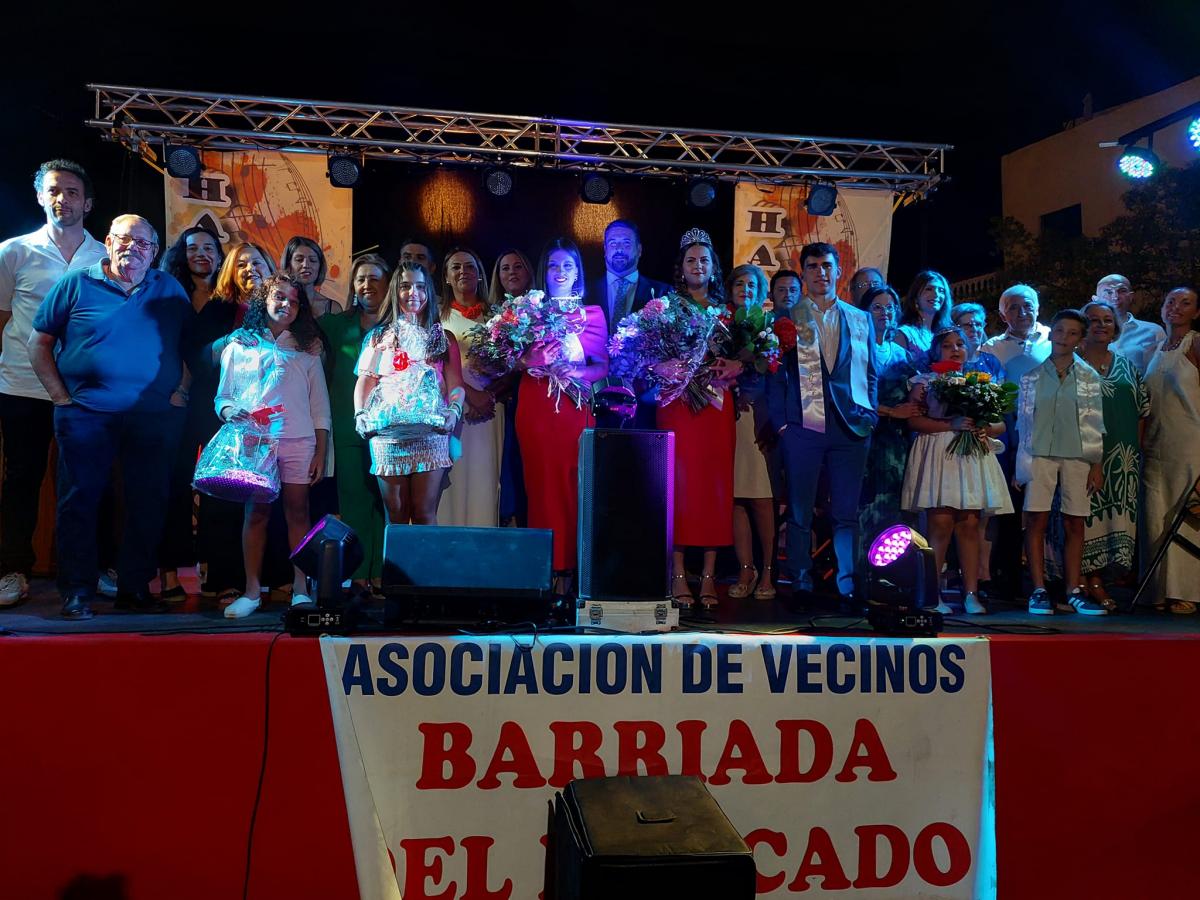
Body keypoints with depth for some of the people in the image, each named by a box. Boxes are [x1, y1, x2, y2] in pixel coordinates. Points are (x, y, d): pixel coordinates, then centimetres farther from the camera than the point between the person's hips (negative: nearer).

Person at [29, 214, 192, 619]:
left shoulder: (170, 291, 11)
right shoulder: (76, 284, 5)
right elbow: (40, 341, 6)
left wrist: (181, 390, 0)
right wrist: (60, 395, -2)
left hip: (153, 417, 2)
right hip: (86, 415, -1)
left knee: (149, 503, 4)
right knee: (79, 500, 2)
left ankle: (136, 588, 16)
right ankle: (77, 591, 12)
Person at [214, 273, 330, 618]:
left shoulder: (307, 349, 14)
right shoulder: (239, 345, 13)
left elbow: (319, 407, 11)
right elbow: (223, 396, 11)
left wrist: (320, 453, 5)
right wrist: (230, 412, -12)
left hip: (297, 441, 0)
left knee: (297, 511, -1)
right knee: (256, 512, 0)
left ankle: (300, 589, 2)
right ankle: (252, 590, 4)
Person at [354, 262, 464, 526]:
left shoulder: (444, 338, 16)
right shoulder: (380, 337, 17)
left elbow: (456, 384, 7)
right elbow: (365, 380, 9)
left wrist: (454, 411, -13)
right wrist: (360, 414, -9)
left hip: (431, 432, -1)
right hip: (387, 432, 1)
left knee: (425, 513, -6)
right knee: (395, 513, 2)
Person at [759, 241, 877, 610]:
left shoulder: (861, 320, 15)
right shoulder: (787, 319, 7)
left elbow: (870, 373, 15)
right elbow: (777, 374, 3)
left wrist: (870, 416, 4)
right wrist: (780, 422, -6)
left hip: (851, 427, 2)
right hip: (803, 427, -2)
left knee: (847, 513, 3)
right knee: (800, 513, 3)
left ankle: (847, 588, 9)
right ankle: (801, 587, 11)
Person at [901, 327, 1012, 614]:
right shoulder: (925, 381, 8)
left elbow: (1001, 423, 16)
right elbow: (914, 420, -5)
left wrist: (985, 428, -6)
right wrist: (951, 425, -14)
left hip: (973, 455, 4)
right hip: (939, 455, -4)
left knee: (969, 524, -2)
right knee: (941, 523, -12)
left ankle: (971, 594, 1)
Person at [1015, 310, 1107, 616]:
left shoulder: (1089, 377, 7)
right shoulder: (1032, 375, 6)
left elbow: (1095, 424, 7)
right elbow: (1023, 421, 7)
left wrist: (1097, 465, 2)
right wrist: (1021, 465, 2)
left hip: (1077, 456, 1)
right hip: (1040, 455, -1)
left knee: (1074, 524, 2)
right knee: (1036, 521, -4)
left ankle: (1074, 590, 9)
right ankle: (1039, 591, 0)